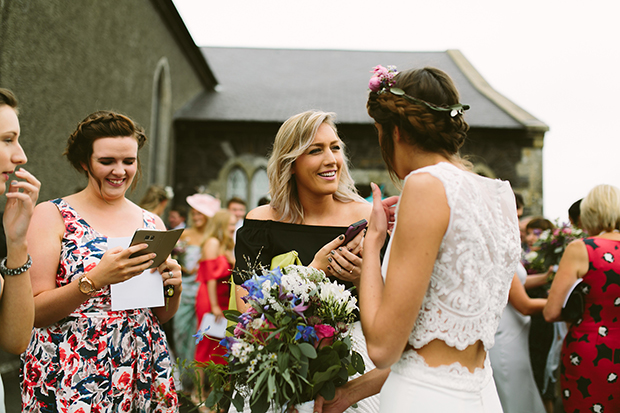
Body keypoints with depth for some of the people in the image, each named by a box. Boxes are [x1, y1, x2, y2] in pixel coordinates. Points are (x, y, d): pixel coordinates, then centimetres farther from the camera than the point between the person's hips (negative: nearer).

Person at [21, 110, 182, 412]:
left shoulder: (152, 224, 7)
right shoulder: (50, 215, -4)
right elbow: (34, 312, -10)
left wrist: (173, 286, -7)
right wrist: (95, 279, -24)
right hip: (68, 381, -3)